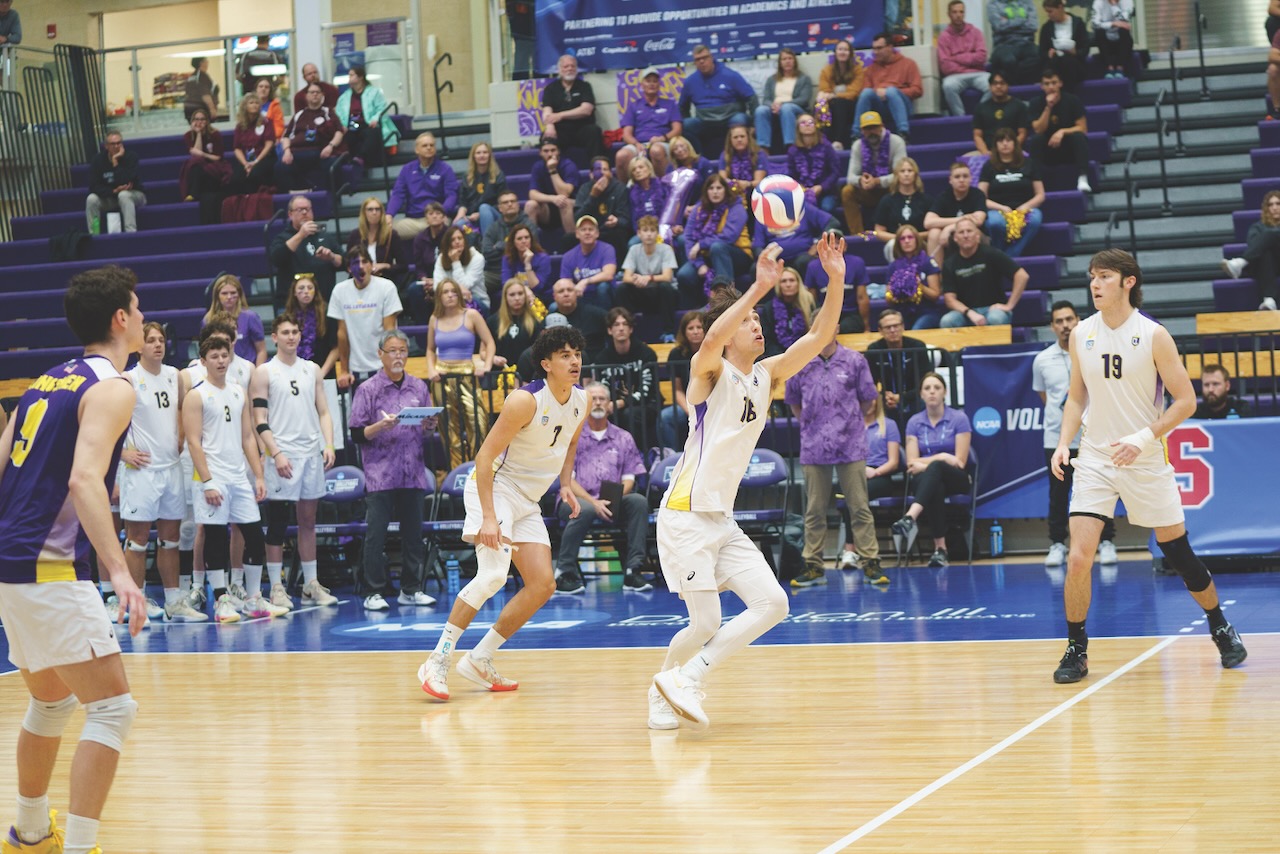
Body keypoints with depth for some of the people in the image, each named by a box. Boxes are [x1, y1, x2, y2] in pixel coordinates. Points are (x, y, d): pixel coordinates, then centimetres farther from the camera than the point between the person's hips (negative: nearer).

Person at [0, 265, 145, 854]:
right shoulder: (111, 388, -8)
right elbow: (84, 479, -24)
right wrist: (118, 571, -31)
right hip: (49, 568, -9)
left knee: (51, 701, 25)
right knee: (112, 706, -8)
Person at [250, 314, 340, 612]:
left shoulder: (312, 370, 13)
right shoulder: (264, 373, -2)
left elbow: (323, 412, 13)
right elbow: (260, 420, -6)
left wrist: (328, 446, -1)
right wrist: (276, 454, -16)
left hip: (312, 454, 5)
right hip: (282, 457, -5)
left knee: (308, 520, 9)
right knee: (277, 524, -3)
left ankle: (311, 585, 15)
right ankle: (276, 587, 1)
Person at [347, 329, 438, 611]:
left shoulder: (419, 387, 12)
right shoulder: (368, 389, 0)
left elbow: (428, 429, 19)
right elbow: (357, 434, -3)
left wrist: (429, 425, -3)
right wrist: (381, 426, -19)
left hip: (413, 473, 4)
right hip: (380, 474, -4)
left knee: (413, 532, 6)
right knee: (376, 534, -4)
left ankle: (412, 589, 14)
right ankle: (374, 592, 0)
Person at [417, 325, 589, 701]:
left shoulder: (581, 401, 2)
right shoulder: (526, 401, -21)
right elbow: (485, 455, -21)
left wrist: (566, 484, 3)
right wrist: (488, 516, -29)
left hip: (528, 501, 8)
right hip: (495, 488, -8)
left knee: (543, 586, 0)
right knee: (493, 574, -25)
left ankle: (479, 661, 8)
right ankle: (438, 660, -20)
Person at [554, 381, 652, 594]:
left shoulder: (623, 438, 16)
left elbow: (629, 478, 11)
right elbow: (567, 479, -3)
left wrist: (617, 498, -12)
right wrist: (593, 502, -17)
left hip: (613, 503, 3)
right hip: (577, 499, -3)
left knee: (638, 501, -26)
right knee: (585, 510, -38)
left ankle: (633, 571, -26)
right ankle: (564, 573, -27)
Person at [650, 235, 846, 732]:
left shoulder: (767, 375, 11)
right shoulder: (710, 371, -8)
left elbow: (819, 336, 4)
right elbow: (711, 340, -31)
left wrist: (836, 280, -10)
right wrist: (759, 287, -40)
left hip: (723, 520, 7)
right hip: (686, 517, -7)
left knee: (772, 604, -5)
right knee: (706, 624, -9)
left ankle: (686, 678, 1)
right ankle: (664, 687, 17)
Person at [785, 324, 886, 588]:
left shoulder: (855, 361, 3)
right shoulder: (800, 365, 5)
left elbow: (867, 401, 10)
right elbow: (794, 404, 16)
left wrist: (849, 423, 10)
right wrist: (812, 425, 9)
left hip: (851, 447, -1)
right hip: (813, 448, 1)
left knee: (859, 507, -2)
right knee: (814, 510, 4)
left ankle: (870, 563, 0)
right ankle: (813, 566, 10)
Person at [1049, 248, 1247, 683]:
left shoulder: (1153, 336, -10)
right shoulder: (1081, 335, 2)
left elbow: (1186, 400, -9)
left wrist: (1144, 438, -21)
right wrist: (1064, 442, -2)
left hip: (1145, 462, -2)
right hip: (1094, 459, 2)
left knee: (1179, 553, 7)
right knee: (1078, 559, -12)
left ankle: (1221, 629, 31)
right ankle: (1076, 651, 2)